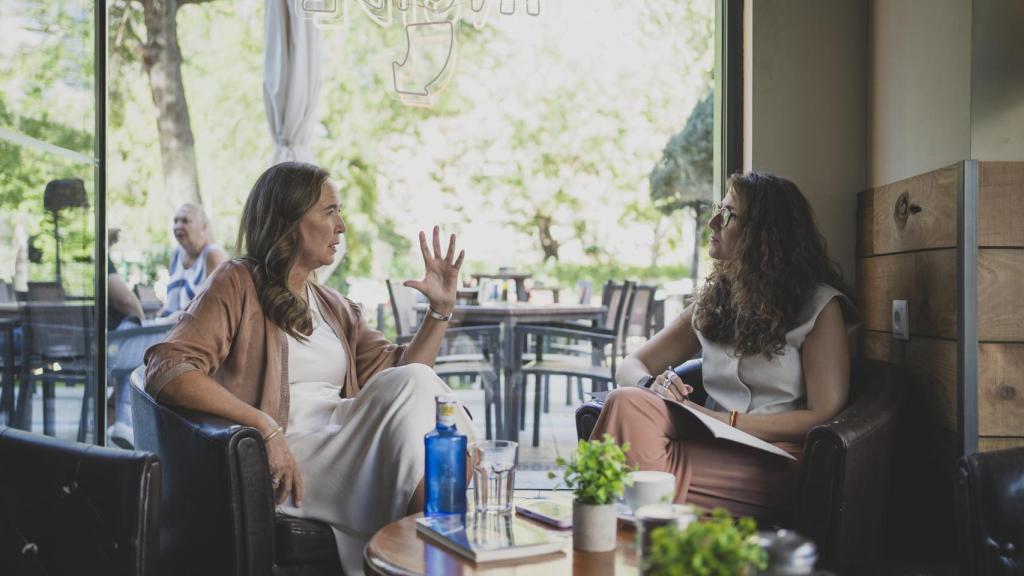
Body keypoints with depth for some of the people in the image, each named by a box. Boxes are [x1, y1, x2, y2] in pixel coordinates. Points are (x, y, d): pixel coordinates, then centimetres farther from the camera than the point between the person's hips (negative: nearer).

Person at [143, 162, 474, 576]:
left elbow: (398, 370, 16)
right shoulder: (238, 285, 1)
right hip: (290, 462, -6)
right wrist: (266, 427, -24)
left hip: (341, 445, 7)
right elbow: (166, 370, -15)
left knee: (413, 381, -21)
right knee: (413, 389, -24)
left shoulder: (334, 307, 23)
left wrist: (440, 310, 2)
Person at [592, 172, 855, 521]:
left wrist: (725, 420, -15)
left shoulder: (820, 306, 2)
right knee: (628, 402, -29)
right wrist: (651, 385, -10)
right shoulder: (713, 302, 17)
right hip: (714, 449, 5)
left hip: (774, 462, -5)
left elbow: (825, 414, -7)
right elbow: (630, 367, 17)